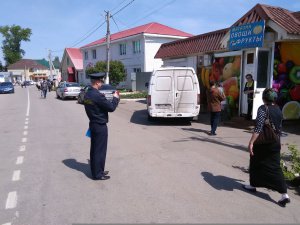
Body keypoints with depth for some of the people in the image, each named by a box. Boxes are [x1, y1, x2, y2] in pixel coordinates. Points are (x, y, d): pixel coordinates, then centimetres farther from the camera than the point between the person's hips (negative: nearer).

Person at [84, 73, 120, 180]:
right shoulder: (97, 95, -23)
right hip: (100, 126, -9)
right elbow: (111, 107, -17)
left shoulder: (87, 94, 5)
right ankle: (98, 174, 13)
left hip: (93, 124, 9)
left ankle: (95, 170, 31)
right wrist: (116, 98, -3)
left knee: (94, 149, 17)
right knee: (100, 150, 2)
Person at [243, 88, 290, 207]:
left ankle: (253, 185, 29)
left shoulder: (263, 109, -15)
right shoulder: (278, 110, 7)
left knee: (256, 164, 13)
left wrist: (251, 142, -24)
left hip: (262, 143, -6)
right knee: (275, 167, 7)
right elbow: (279, 128, 15)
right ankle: (284, 194, 2)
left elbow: (258, 127, -23)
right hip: (275, 144, 6)